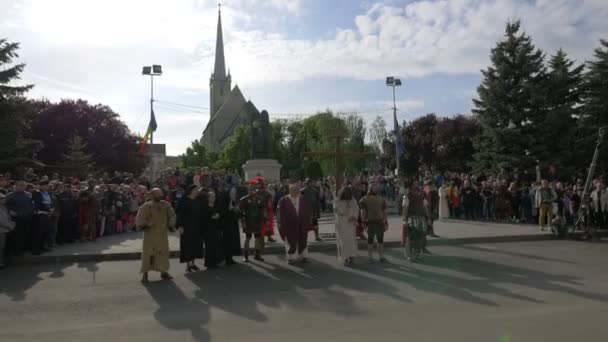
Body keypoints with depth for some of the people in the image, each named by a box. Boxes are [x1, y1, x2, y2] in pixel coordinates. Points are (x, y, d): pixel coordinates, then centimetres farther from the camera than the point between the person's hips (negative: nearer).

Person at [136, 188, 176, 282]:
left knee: (163, 252, 7)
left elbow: (172, 215, 10)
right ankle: (145, 273, 8)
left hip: (162, 233, 3)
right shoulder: (146, 206, -6)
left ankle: (163, 271, 18)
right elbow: (140, 218, -7)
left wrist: (170, 225, 0)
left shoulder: (166, 205, 2)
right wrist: (144, 225, -21)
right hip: (150, 234, -3)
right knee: (148, 253, -1)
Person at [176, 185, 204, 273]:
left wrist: (201, 225, 9)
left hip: (197, 226, 6)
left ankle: (193, 263, 19)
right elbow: (180, 213, -12)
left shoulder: (199, 200, 7)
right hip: (187, 226, -6)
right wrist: (180, 226, -18)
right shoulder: (184, 200, -9)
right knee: (188, 245, -2)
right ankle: (188, 265, 4)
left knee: (196, 244, 9)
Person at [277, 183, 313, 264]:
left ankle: (302, 256, 23)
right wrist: (282, 225, -9)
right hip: (290, 226, -3)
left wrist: (308, 223, -1)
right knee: (291, 241, 7)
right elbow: (281, 214, -4)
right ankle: (291, 257, 21)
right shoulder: (284, 201, -6)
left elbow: (308, 212, 5)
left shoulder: (303, 200, 2)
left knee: (302, 241, 10)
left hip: (302, 225, 3)